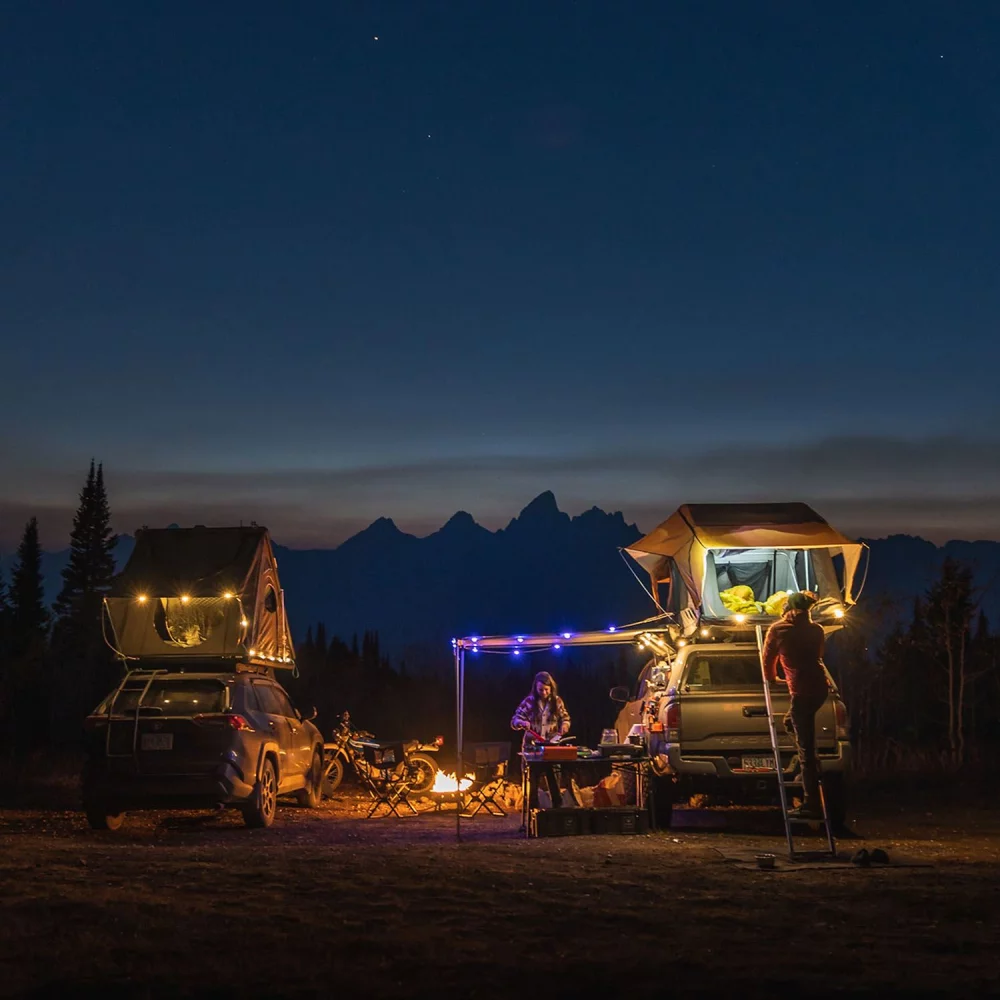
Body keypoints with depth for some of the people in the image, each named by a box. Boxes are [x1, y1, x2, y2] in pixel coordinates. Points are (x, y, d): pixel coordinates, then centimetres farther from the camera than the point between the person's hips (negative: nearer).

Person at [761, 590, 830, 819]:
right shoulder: (816, 630, 13)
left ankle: (811, 806, -6)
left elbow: (768, 658, 11)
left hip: (801, 690, -6)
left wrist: (771, 678, 32)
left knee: (806, 750, -6)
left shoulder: (778, 629, 0)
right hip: (820, 686, 6)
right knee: (791, 722, 30)